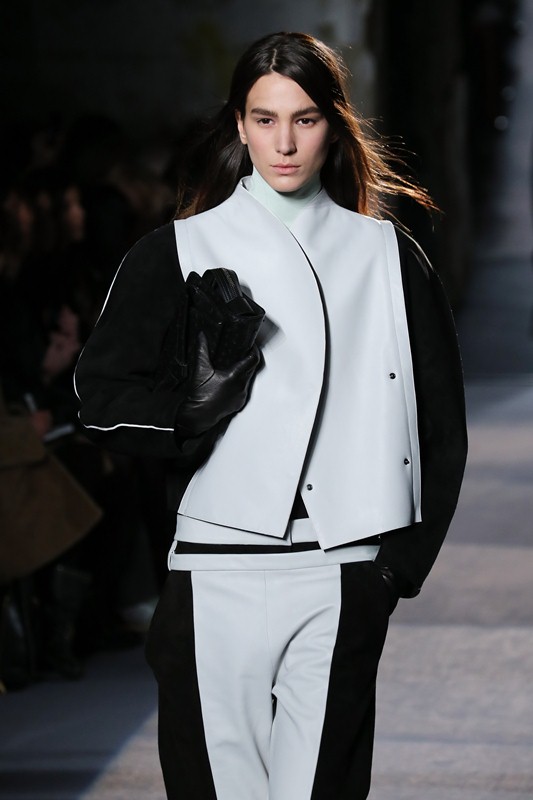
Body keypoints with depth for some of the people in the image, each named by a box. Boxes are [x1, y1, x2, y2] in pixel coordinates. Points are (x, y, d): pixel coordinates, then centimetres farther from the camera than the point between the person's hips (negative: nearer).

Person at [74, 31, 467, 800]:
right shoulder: (180, 252, 8)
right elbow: (102, 393, 2)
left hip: (342, 575, 1)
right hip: (219, 570, 0)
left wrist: (407, 555, 4)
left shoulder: (387, 256, 11)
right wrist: (193, 406, -16)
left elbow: (440, 419, 13)